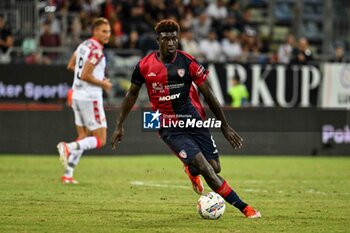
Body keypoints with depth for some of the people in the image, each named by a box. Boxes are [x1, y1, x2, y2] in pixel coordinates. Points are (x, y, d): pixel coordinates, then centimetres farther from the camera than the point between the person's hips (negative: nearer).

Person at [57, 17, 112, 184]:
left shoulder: (84, 45, 11)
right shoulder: (97, 50, -17)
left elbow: (70, 66, 21)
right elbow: (84, 76, -22)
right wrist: (103, 84, -8)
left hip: (77, 95, 9)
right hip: (90, 98, -9)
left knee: (83, 137, 16)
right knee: (100, 140, -3)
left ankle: (68, 175, 11)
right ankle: (68, 147, -21)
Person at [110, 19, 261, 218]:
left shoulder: (188, 62, -6)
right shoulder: (144, 66, -5)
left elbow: (209, 95, -1)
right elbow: (132, 94, 11)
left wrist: (225, 127, 1)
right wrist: (119, 126, 14)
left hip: (195, 122, 2)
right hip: (170, 130, -2)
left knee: (215, 167, -1)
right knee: (205, 168, -16)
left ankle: (192, 170, 37)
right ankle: (243, 207, -8)